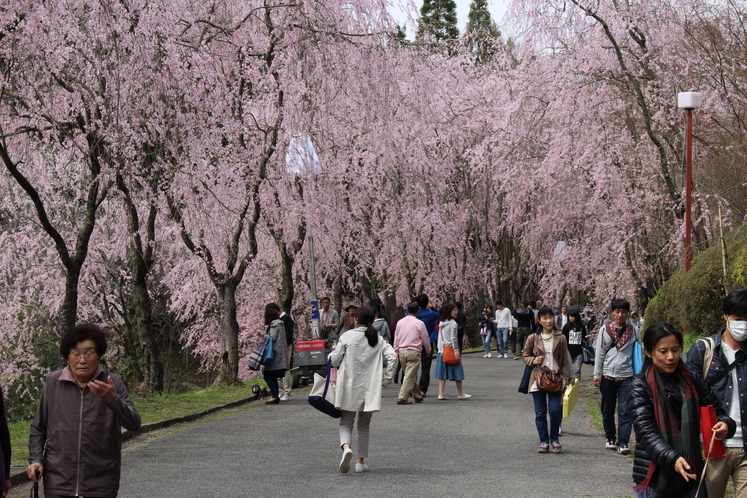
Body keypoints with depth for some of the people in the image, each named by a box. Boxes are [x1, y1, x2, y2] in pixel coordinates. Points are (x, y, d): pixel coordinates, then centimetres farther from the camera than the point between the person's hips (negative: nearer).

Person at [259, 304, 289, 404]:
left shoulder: (274, 324, -11)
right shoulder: (279, 322, 18)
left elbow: (272, 338, -16)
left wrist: (261, 334, -7)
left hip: (276, 355, -10)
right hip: (279, 354, 10)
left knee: (267, 375, -10)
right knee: (272, 376, 10)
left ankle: (275, 396, -15)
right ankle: (276, 396, 9)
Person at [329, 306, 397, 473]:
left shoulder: (348, 336, -5)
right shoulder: (378, 339, 3)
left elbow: (334, 359, -6)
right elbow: (392, 357, -8)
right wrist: (386, 379, 0)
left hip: (349, 386, -2)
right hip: (370, 387, 2)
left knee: (346, 422, 7)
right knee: (364, 425, 14)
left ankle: (346, 447, -23)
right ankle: (360, 461, 14)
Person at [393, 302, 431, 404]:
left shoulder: (400, 322, 8)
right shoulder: (419, 323, -7)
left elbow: (396, 338, 13)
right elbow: (425, 339, 1)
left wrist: (397, 352, 22)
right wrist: (428, 351, 17)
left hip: (402, 351, 6)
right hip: (414, 352, -6)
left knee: (410, 374, 15)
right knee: (410, 376, -5)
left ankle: (418, 396, 24)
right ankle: (402, 398, -13)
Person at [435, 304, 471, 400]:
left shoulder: (441, 323, 10)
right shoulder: (453, 323, -11)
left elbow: (440, 338, 11)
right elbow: (453, 339, -14)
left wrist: (440, 349, 14)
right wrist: (456, 351, -11)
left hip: (442, 351, 7)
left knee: (442, 372, 6)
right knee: (457, 372, 2)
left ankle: (441, 393, 3)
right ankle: (460, 393, 8)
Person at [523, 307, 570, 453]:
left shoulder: (560, 338, 2)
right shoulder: (533, 338, 2)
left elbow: (565, 362, 5)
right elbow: (525, 356, 13)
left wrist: (565, 380, -1)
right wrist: (533, 361, -9)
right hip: (538, 380, 1)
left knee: (555, 410, -10)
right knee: (540, 413, 3)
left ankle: (554, 439, 11)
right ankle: (544, 441, 14)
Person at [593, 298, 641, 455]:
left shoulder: (633, 330, 3)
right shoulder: (605, 329, 4)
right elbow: (599, 353, 5)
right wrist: (597, 375, 0)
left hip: (626, 376, -1)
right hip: (608, 375, 1)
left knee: (625, 411, -8)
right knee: (607, 410, 10)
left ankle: (623, 443, -9)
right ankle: (610, 438, 26)